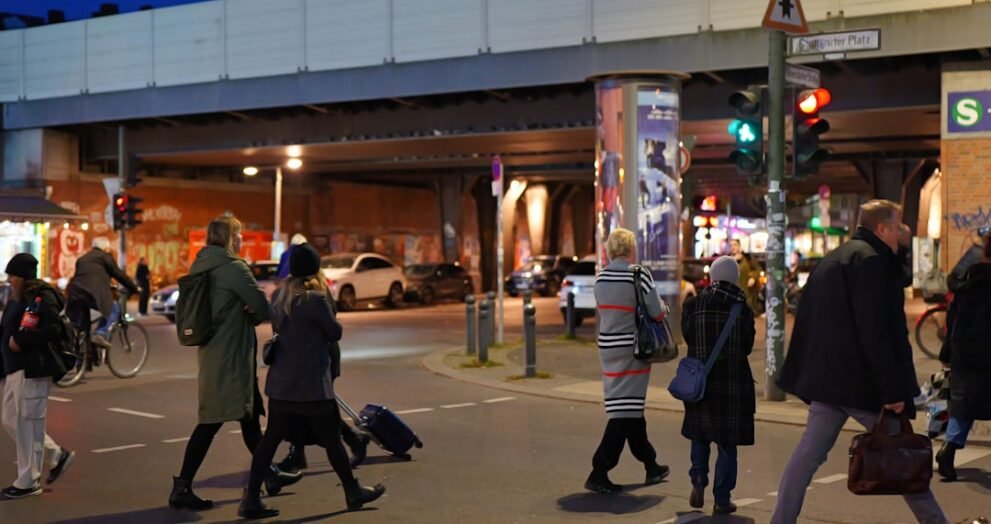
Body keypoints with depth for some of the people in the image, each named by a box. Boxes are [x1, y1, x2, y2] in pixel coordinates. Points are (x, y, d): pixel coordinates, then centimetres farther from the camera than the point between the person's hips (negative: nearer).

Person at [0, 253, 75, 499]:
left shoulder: (42, 296, -11)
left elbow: (53, 330, -21)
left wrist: (21, 340, -23)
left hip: (33, 369, -10)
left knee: (29, 423, -3)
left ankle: (28, 482, 7)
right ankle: (57, 455, 26)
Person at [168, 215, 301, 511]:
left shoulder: (202, 265, 10)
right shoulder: (232, 267, -15)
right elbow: (262, 307, -15)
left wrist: (242, 315, 1)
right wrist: (251, 317, 6)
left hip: (213, 350, 9)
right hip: (229, 353, -9)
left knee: (249, 412, 18)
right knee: (213, 420, -4)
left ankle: (268, 474, 29)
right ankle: (182, 488, -1)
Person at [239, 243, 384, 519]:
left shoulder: (278, 296, 5)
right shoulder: (315, 299, -17)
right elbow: (335, 333, -6)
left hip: (280, 382, 7)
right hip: (310, 384, -6)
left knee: (271, 437, 8)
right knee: (331, 439, 7)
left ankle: (251, 499, 5)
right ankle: (353, 492, 22)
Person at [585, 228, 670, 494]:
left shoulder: (601, 277, 4)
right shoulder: (639, 275, -15)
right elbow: (657, 312, -14)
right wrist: (664, 306, 7)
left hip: (607, 346, 7)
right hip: (632, 349, -7)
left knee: (630, 409, 17)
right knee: (625, 412, -3)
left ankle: (651, 466, 31)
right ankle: (599, 473, -7)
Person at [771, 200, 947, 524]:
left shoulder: (832, 260, 17)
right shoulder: (872, 260, -12)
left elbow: (808, 322, 19)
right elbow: (875, 333, -20)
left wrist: (805, 377, 21)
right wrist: (893, 389, -19)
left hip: (827, 379, 8)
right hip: (861, 381, -8)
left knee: (808, 454, 6)